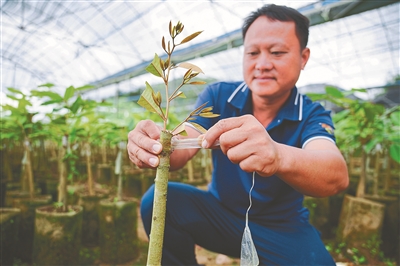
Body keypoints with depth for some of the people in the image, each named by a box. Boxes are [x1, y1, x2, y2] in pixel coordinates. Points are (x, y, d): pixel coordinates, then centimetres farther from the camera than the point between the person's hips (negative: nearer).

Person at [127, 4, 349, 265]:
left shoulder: (312, 115, -14)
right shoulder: (217, 96, -9)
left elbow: (337, 175, -34)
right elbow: (182, 147, -20)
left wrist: (279, 157, -57)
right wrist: (155, 146, -44)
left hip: (282, 228, -1)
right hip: (220, 212, 2)